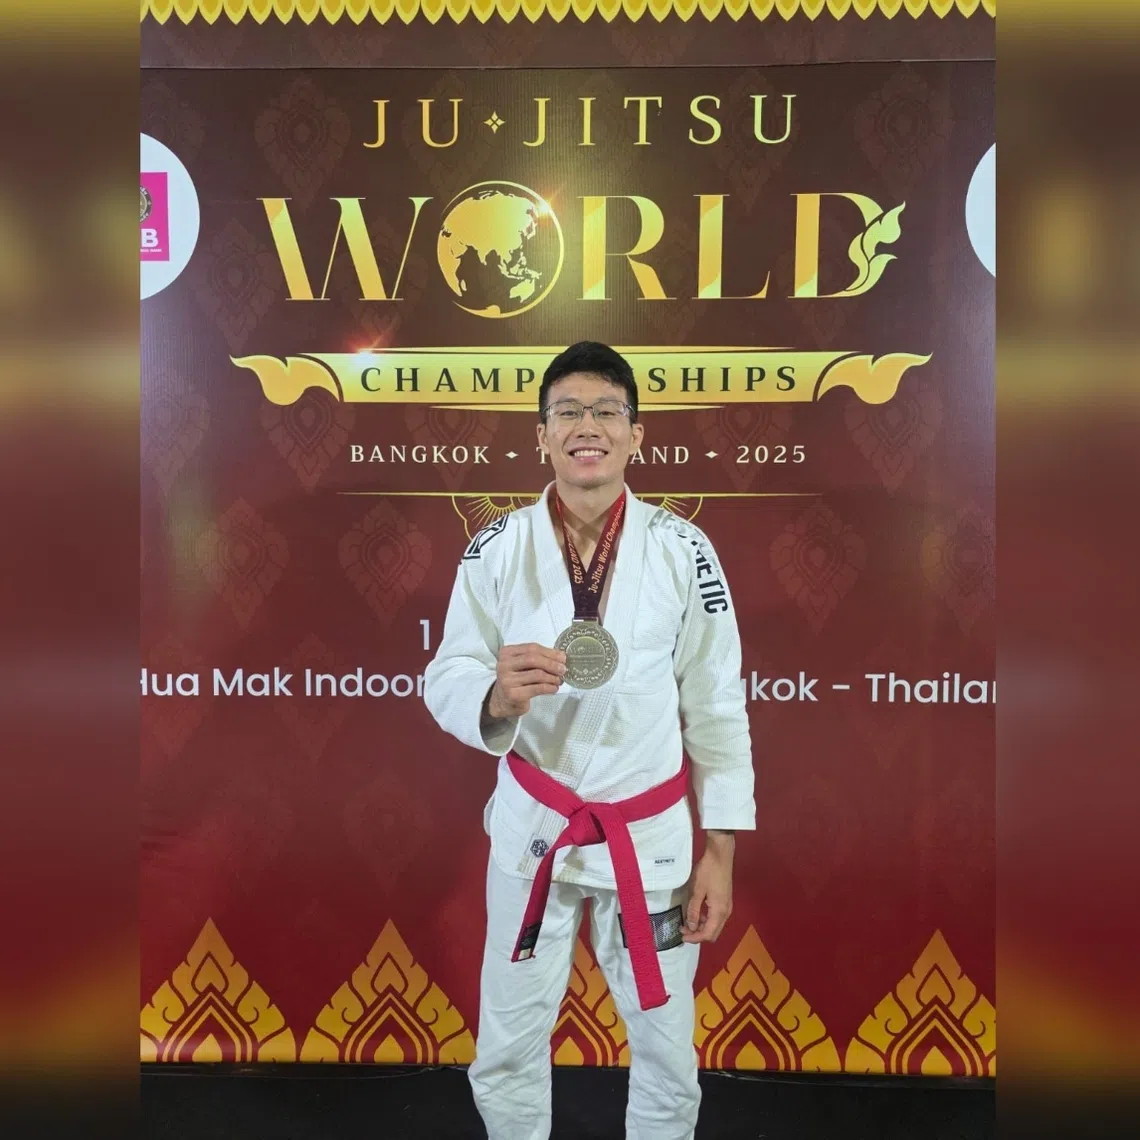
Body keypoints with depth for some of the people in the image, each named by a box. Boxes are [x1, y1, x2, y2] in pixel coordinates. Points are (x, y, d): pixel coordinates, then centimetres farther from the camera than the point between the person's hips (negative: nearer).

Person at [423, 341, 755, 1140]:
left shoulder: (683, 550, -9)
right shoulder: (497, 550, -7)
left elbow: (717, 706, -5)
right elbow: (445, 680, -6)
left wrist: (720, 852, -4)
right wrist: (496, 693, -29)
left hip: (651, 835, 0)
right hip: (532, 828, 1)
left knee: (668, 1054, 17)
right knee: (508, 1050, 18)